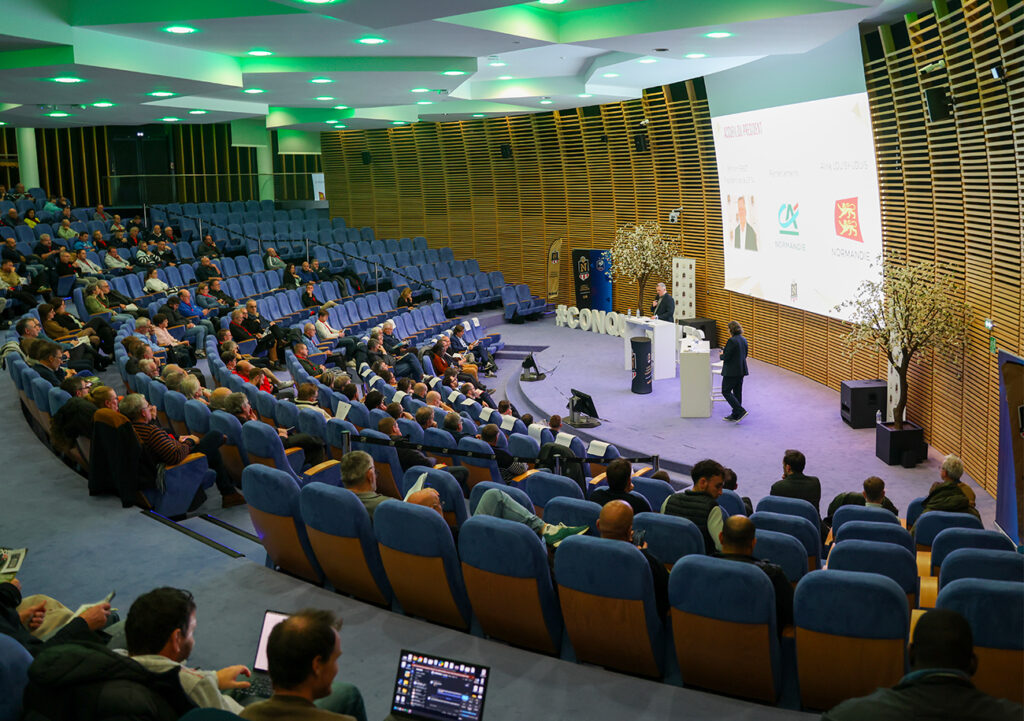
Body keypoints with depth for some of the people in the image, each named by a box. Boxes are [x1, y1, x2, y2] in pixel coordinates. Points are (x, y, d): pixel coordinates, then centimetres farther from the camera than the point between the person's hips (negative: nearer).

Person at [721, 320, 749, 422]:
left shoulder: (732, 341, -19)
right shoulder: (744, 340, 8)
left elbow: (726, 357, -20)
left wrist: (722, 355, 3)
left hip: (732, 371, -9)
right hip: (741, 370, 9)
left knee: (726, 391, 0)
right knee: (737, 392, 12)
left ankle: (740, 411, -9)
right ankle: (735, 415, 17)